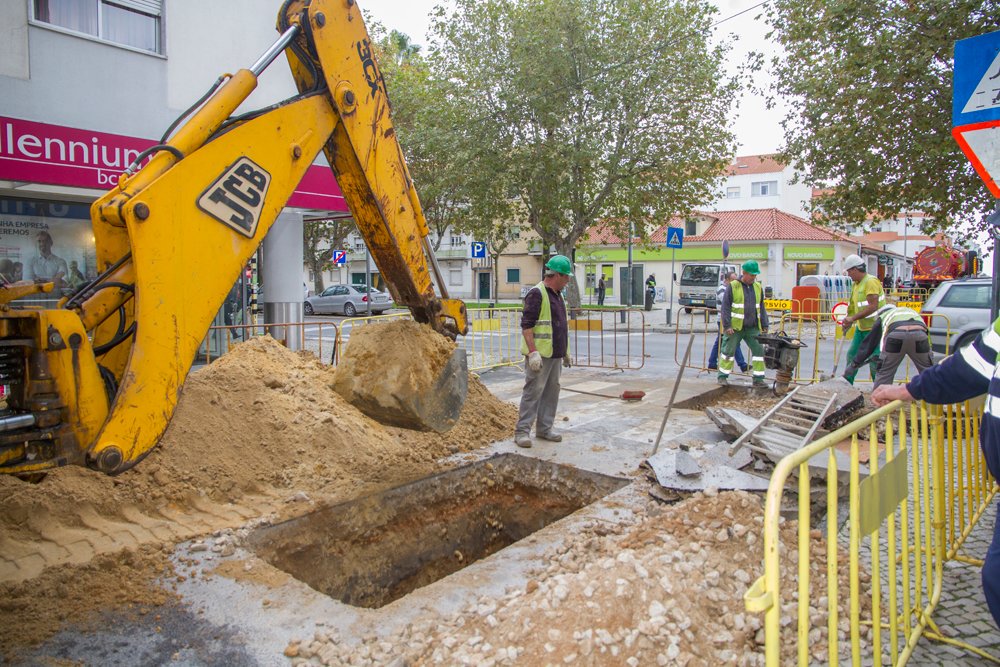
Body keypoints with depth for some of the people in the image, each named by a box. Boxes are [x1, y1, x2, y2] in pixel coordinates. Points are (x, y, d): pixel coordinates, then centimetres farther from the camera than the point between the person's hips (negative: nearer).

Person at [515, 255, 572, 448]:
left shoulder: (556, 295, 17)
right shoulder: (536, 294, -13)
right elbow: (526, 325, -19)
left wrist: (565, 351, 23)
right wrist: (533, 352, -24)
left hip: (555, 354, 9)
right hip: (540, 354, -9)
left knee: (551, 391, 12)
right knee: (533, 391, -7)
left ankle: (544, 428, 21)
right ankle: (522, 431, -1)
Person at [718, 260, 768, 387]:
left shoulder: (758, 287, 10)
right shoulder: (732, 286, -6)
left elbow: (761, 308, 16)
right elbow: (725, 307, -7)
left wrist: (764, 325, 11)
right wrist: (727, 325, -13)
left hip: (753, 328, 5)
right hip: (735, 328, -4)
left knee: (759, 350, 1)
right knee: (728, 351, 2)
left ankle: (758, 379, 10)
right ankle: (722, 377, 13)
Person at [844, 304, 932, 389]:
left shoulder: (882, 317, 35)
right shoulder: (911, 311, 43)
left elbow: (868, 343, 34)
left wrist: (854, 364, 39)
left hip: (896, 335, -2)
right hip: (919, 334, 2)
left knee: (883, 373, 14)